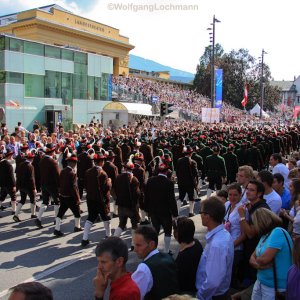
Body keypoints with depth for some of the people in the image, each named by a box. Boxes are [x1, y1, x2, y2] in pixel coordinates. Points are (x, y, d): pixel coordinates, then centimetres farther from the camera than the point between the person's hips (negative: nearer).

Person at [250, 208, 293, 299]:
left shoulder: (278, 232, -19)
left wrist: (257, 260, -4)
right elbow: (252, 258, 7)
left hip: (275, 285, -7)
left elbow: (264, 259, -24)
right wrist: (259, 265, -13)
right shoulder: (265, 236, 9)